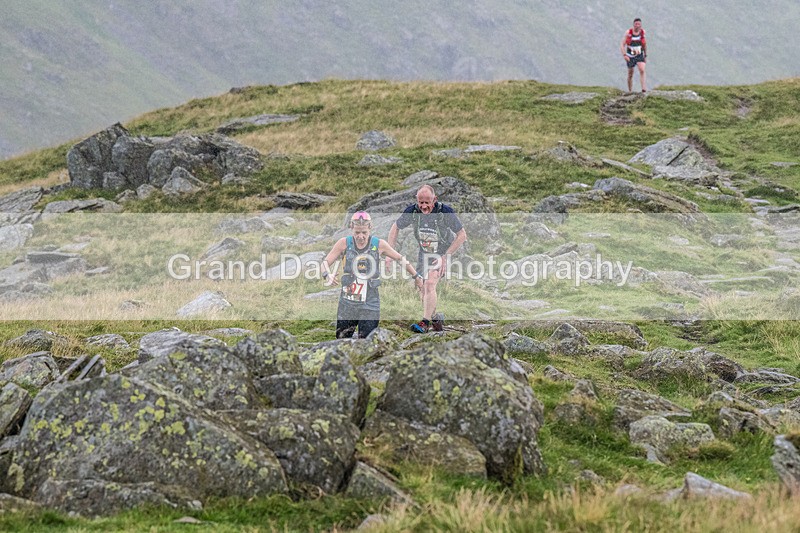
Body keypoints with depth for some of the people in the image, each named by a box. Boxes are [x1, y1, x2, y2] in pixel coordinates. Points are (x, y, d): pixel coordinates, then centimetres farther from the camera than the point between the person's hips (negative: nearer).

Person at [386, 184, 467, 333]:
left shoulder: (446, 212, -27)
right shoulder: (412, 211, -17)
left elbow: (462, 235, -18)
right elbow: (395, 228, -1)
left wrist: (445, 256, -22)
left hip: (443, 253, -5)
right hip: (424, 253, 5)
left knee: (430, 284, -23)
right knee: (423, 288, 8)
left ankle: (425, 322, -22)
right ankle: (436, 319, 29)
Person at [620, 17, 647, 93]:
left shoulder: (642, 32, -4)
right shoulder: (628, 33, -10)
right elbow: (622, 45, -8)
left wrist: (645, 56, 15)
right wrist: (624, 55, -21)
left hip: (640, 55, 0)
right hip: (630, 56, 0)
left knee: (642, 70, -24)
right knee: (630, 74, 9)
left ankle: (644, 88, -31)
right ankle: (630, 91, 24)